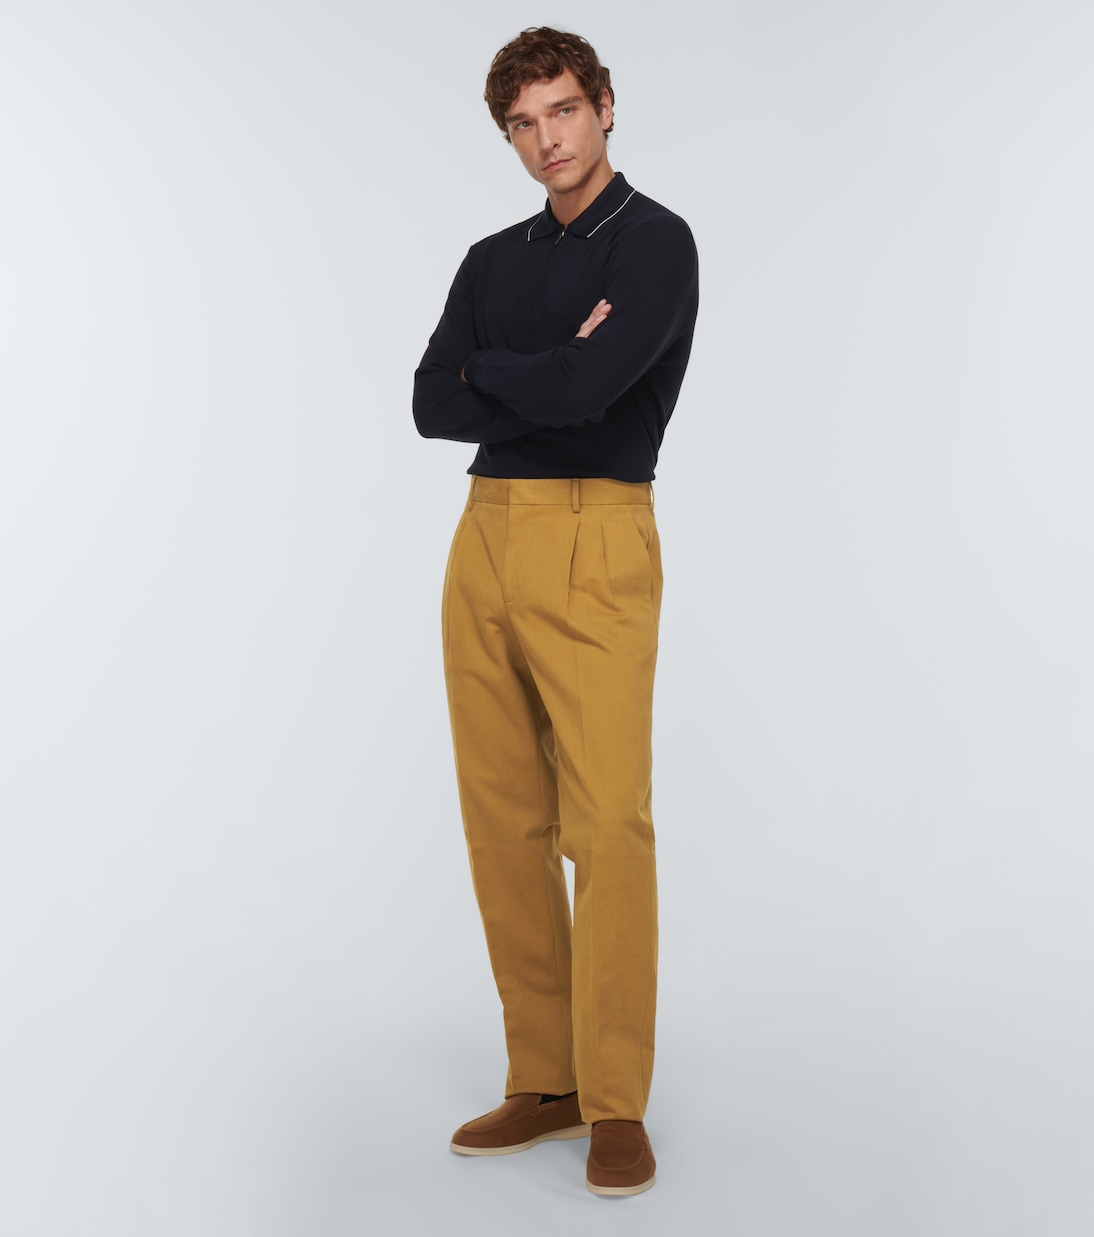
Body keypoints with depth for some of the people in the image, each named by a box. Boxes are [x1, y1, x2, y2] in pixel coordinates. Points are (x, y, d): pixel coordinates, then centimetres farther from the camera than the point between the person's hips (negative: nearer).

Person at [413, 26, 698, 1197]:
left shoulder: (655, 242, 0)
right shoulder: (493, 260, 19)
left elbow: (586, 387, -16)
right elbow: (432, 405, 6)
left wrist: (489, 370, 3)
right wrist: (548, 380, -6)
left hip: (595, 540, -6)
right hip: (485, 532, 6)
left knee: (607, 822, -10)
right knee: (503, 821, 6)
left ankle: (616, 1105, 0)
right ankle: (542, 1082, 15)